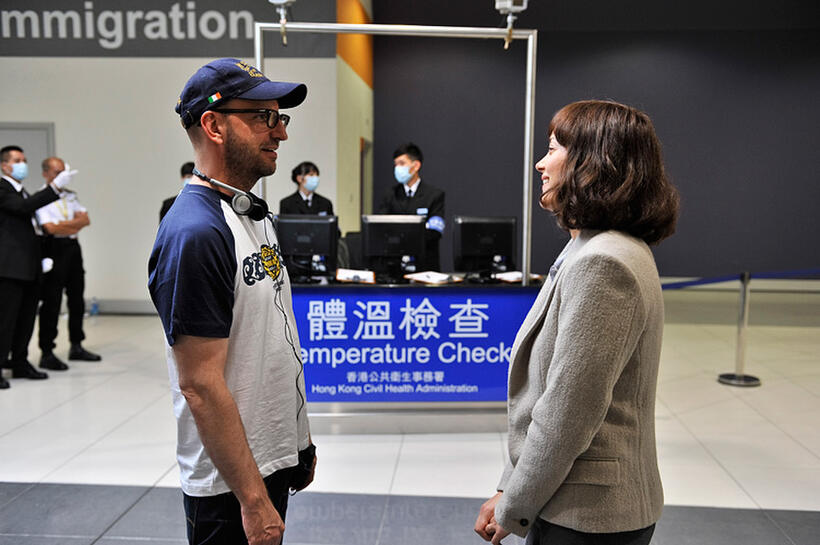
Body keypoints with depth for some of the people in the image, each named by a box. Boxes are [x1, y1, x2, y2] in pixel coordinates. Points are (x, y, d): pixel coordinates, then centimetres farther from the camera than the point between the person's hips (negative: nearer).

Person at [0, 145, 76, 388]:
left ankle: (20, 363, 22)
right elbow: (24, 207, -25)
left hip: (29, 268, 9)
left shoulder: (24, 193, 21)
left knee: (26, 318, 13)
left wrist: (40, 258, 17)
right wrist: (55, 186, -30)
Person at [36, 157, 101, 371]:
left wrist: (64, 225, -10)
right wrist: (74, 224, -4)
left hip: (73, 247, 7)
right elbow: (50, 228, -16)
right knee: (51, 302, -5)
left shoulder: (70, 196, 16)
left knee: (77, 299, 12)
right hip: (54, 249, -7)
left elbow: (85, 220, 6)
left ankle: (76, 347, 23)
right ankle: (47, 353, 1)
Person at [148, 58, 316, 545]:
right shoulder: (195, 233, -23)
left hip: (278, 460, 9)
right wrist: (253, 499, -22)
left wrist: (302, 440, 15)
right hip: (233, 486, -9)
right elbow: (200, 384, -24)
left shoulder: (258, 215, 8)